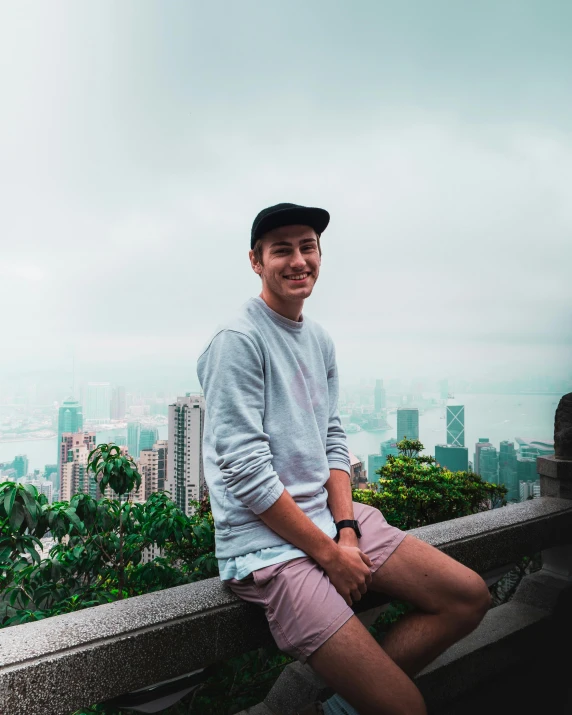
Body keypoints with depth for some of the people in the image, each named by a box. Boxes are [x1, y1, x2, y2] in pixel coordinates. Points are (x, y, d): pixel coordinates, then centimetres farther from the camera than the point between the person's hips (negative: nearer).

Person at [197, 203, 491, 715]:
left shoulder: (321, 340, 10)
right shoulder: (238, 341, -15)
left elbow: (333, 442, 10)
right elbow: (246, 472, -18)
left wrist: (347, 530, -3)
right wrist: (329, 552, -13)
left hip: (329, 514, 8)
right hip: (266, 538, -8)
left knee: (468, 596, 4)